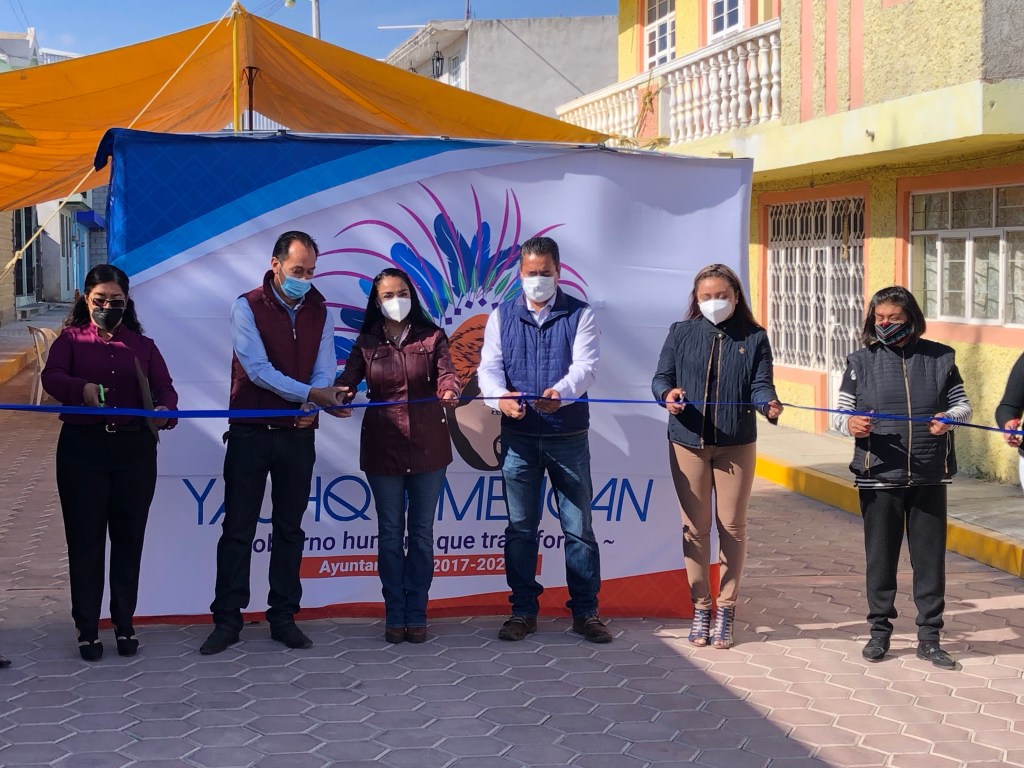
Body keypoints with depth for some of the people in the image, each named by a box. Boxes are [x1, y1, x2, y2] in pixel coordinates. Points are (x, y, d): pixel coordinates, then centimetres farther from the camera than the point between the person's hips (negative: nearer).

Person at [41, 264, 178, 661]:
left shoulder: (143, 345, 15)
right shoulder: (71, 340, 8)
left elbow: (165, 387, 2)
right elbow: (51, 377, -11)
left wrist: (166, 411, -22)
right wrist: (82, 388, -33)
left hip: (135, 449, 2)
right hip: (82, 448, -2)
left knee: (129, 539, 7)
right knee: (85, 539, 1)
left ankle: (125, 625, 19)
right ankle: (87, 630, 10)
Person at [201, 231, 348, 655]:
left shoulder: (319, 312, 7)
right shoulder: (247, 307, -6)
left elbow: (325, 367, 0)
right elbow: (257, 369, -17)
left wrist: (312, 406, -20)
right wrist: (311, 393, -25)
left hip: (297, 434, 4)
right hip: (250, 433, -4)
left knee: (290, 529, 9)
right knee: (237, 530, 1)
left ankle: (283, 617, 18)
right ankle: (227, 620, 8)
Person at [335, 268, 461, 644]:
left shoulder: (431, 337, 2)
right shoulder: (367, 343, 5)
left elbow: (445, 372, -13)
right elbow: (348, 380, -6)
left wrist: (449, 390, -37)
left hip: (427, 445, 0)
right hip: (382, 447, 1)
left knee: (422, 532, 6)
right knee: (390, 532, 6)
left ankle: (416, 615, 15)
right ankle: (394, 616, 14)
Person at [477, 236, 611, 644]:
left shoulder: (580, 315, 2)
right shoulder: (502, 316, 8)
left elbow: (585, 366, -12)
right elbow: (488, 367, -1)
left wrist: (560, 392, -34)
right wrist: (500, 396, -24)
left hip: (569, 437, -2)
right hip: (518, 437, 2)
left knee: (578, 526, 3)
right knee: (520, 527, 7)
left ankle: (585, 611, 12)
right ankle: (523, 610, 17)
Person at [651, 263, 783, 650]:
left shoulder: (754, 338, 5)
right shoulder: (681, 333, 7)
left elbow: (760, 384, -4)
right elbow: (661, 377, 4)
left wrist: (769, 404, -26)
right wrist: (667, 394, -19)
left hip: (736, 445, 0)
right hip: (688, 443, 1)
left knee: (732, 526, 5)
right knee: (695, 527, 5)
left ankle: (726, 608, 16)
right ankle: (700, 607, 17)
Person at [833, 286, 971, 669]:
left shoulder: (940, 358, 3)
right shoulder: (862, 361, 2)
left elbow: (962, 405, 8)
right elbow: (839, 414, 2)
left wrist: (950, 417, -15)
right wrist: (850, 424, -21)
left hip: (929, 477, 1)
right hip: (879, 477, 0)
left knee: (930, 557, 6)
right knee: (880, 556, 7)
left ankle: (929, 637, 16)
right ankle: (880, 631, 21)